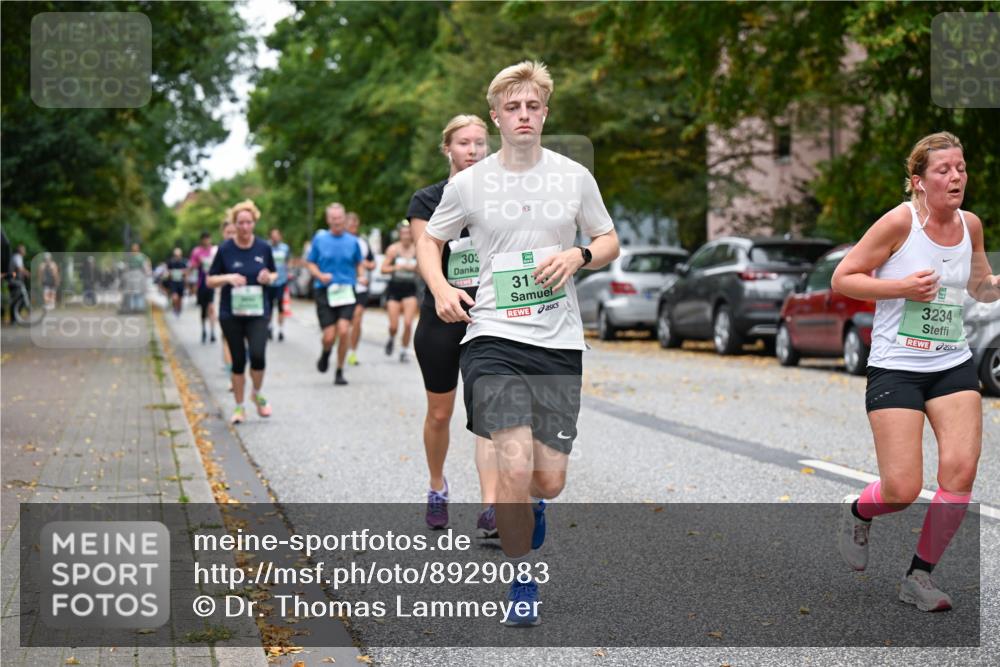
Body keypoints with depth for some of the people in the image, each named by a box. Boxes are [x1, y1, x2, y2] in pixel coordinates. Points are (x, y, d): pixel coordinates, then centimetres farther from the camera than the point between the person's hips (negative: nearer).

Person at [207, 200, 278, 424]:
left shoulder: (263, 247, 1)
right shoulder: (225, 249, -4)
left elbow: (274, 274, 15)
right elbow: (210, 281, 1)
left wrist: (269, 278, -9)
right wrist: (228, 278, -18)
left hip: (258, 311, 1)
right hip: (231, 313, 0)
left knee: (257, 354, -16)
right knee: (238, 361, 3)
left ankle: (257, 394, 11)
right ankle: (239, 407, 18)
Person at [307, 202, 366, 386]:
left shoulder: (352, 241, 6)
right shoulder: (319, 238, 4)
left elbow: (359, 264, 17)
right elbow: (310, 263, 9)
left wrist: (361, 276, -3)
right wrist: (320, 275, -10)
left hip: (346, 291, 0)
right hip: (325, 291, 0)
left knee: (344, 330, -17)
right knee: (329, 335, -6)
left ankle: (340, 371, 0)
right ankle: (325, 353, 32)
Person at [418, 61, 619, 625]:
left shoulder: (575, 177, 5)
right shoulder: (469, 183, 2)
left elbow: (609, 242, 16)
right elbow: (430, 240, 16)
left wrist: (579, 255, -6)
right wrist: (441, 287, -3)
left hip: (560, 343, 2)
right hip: (493, 338, -2)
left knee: (550, 478, 2)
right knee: (514, 465, -18)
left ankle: (535, 504, 42)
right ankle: (522, 578, 3)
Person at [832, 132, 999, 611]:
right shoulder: (900, 221, -12)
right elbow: (842, 278, -8)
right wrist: (903, 287, -20)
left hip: (953, 365, 5)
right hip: (895, 368, -5)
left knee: (961, 469, -10)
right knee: (903, 491, -9)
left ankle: (919, 576, 7)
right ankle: (857, 513, 28)